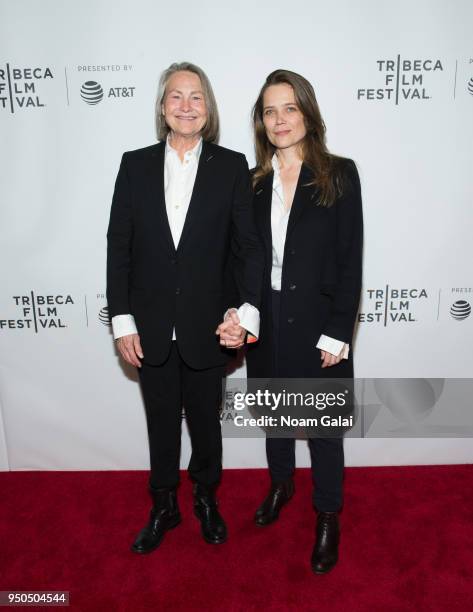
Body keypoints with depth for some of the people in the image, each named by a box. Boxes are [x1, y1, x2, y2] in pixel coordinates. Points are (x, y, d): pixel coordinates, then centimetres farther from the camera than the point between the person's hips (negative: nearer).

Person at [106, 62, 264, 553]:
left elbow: (248, 245, -5)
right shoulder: (135, 164, 1)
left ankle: (206, 498, 44)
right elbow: (119, 245, 1)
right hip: (151, 328, 2)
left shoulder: (231, 167, -2)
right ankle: (163, 507, 40)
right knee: (161, 421, 18)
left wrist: (246, 309, -19)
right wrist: (122, 320, -4)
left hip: (208, 326, -1)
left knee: (205, 419, 18)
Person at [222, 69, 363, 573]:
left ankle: (328, 516, 34)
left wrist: (337, 335, -13)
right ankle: (281, 484, 48)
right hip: (266, 323, 4)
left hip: (316, 323, -3)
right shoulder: (254, 182, 4)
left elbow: (350, 260, -10)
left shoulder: (339, 175, -7)